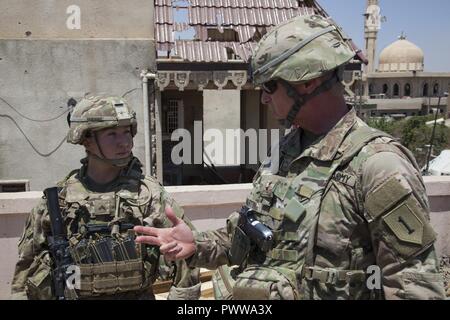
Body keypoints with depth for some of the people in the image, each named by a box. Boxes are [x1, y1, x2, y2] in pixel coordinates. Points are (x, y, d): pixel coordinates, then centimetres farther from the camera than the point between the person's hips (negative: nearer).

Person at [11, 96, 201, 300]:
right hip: (73, 295, 1)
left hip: (137, 295, -1)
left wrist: (181, 296, -7)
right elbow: (29, 263, 6)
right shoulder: (58, 199, -5)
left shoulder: (149, 194, -10)